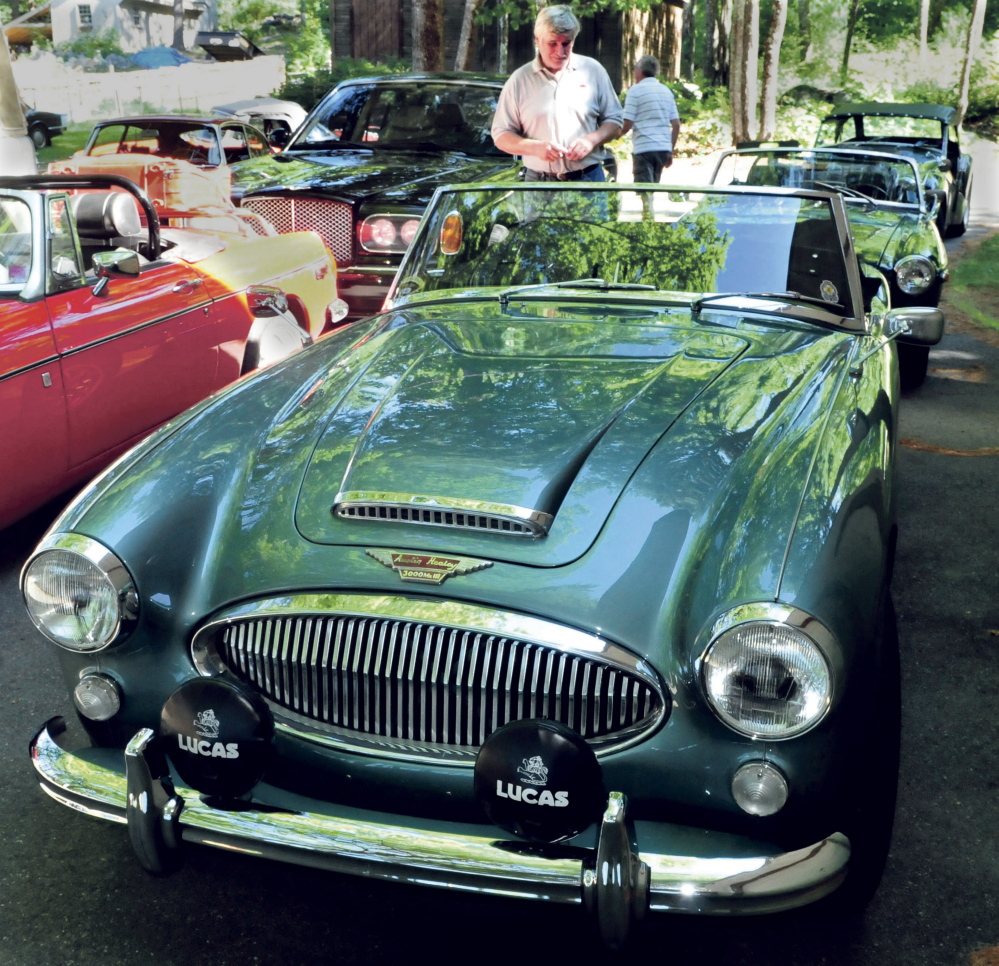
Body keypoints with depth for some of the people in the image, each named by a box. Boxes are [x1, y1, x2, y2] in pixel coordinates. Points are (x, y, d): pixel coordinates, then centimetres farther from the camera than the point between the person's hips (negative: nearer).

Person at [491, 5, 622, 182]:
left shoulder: (593, 71, 6)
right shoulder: (519, 80, 4)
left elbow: (614, 122, 11)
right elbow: (501, 136, 4)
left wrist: (591, 140, -11)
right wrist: (536, 147, -14)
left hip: (589, 179, 1)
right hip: (538, 182, 0)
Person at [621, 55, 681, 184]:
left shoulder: (635, 90, -4)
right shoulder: (666, 91, 14)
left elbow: (627, 125, -10)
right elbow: (676, 125, 11)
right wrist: (670, 151, 17)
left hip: (644, 149, -6)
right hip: (663, 148, 6)